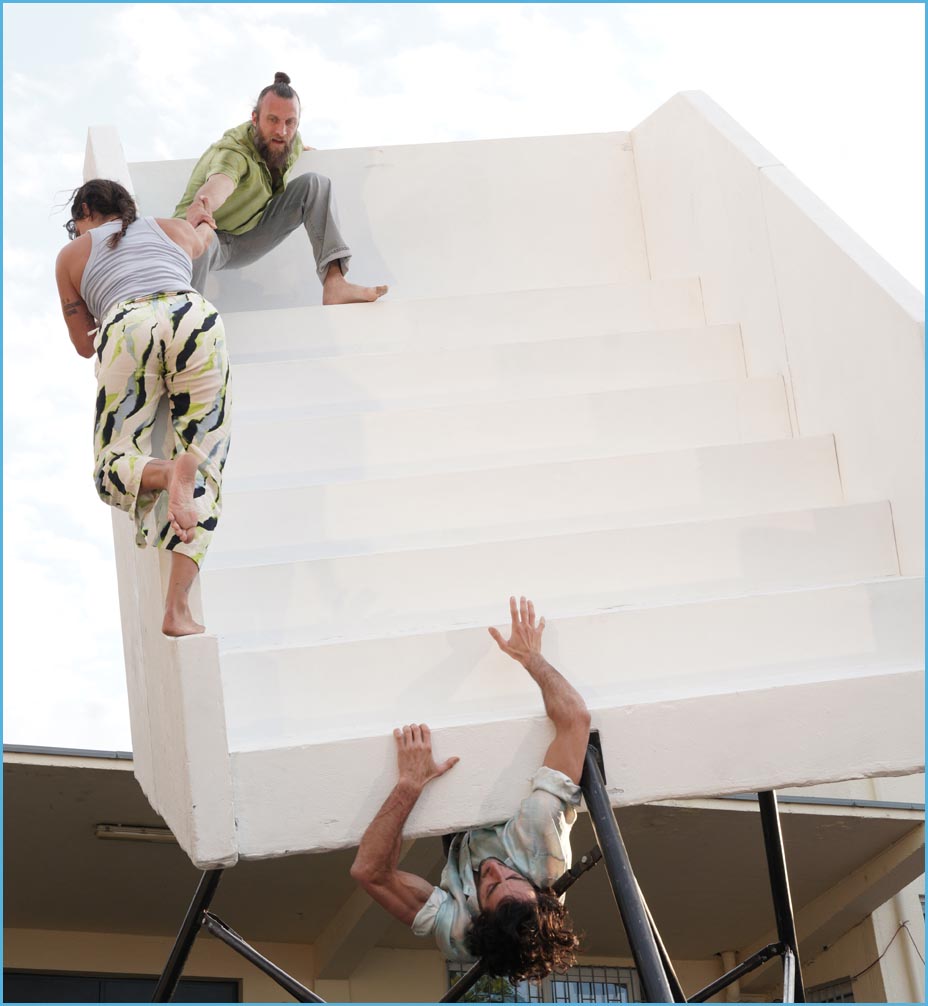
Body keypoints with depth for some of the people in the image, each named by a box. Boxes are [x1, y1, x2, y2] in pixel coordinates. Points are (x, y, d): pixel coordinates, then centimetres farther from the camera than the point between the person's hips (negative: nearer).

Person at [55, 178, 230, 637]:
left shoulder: (72, 255, 26)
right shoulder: (175, 230, 33)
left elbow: (85, 345, 31)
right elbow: (204, 234, 59)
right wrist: (203, 221, 83)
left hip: (127, 328, -2)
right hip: (194, 318, 2)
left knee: (113, 469, 7)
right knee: (203, 472, 0)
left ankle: (167, 473, -30)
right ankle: (176, 608, -20)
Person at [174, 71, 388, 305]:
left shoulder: (288, 140, -7)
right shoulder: (232, 152, -32)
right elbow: (219, 183, -59)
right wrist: (202, 204, -76)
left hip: (248, 237, 7)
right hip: (213, 234, -7)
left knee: (316, 184, -9)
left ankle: (334, 283, -21)